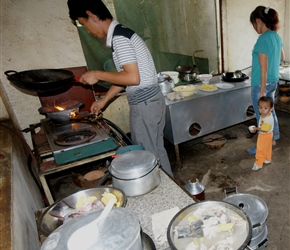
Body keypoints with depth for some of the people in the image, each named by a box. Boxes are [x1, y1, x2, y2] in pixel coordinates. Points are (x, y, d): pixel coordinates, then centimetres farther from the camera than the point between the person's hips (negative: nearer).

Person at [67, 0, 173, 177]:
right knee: (156, 150, 21)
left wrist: (97, 75, -14)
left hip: (145, 104, -9)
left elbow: (133, 77, -25)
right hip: (149, 101, 9)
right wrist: (104, 100, 20)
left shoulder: (119, 37, -17)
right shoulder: (119, 34, 13)